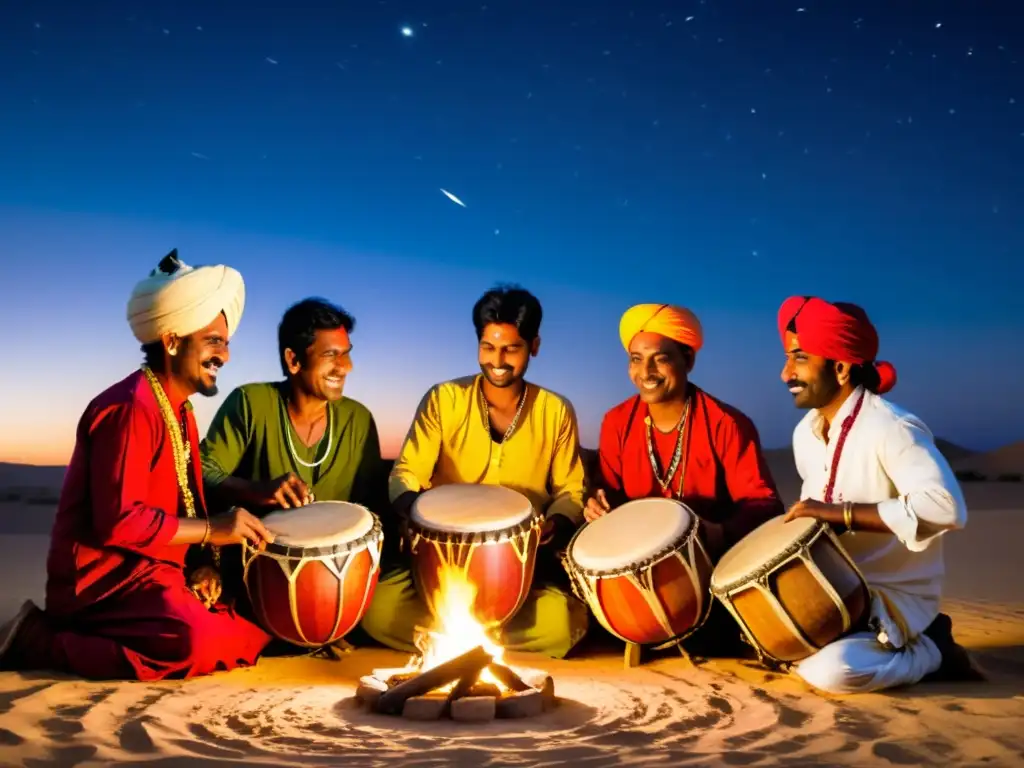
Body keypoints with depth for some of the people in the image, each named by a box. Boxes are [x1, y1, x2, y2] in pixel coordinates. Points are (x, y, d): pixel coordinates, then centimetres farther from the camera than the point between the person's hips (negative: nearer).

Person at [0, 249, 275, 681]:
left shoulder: (180, 411, 15)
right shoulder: (130, 410, -16)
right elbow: (119, 521, -24)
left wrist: (203, 564, -2)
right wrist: (211, 530, -20)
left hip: (155, 573, 10)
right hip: (104, 578, -9)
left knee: (258, 630, 1)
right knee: (196, 641, -32)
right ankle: (39, 642, -11)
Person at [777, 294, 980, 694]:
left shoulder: (891, 427, -22)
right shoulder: (805, 433, 4)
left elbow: (946, 507, -35)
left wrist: (841, 513, -33)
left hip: (894, 596, -8)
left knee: (830, 671, -30)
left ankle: (931, 650, 0)